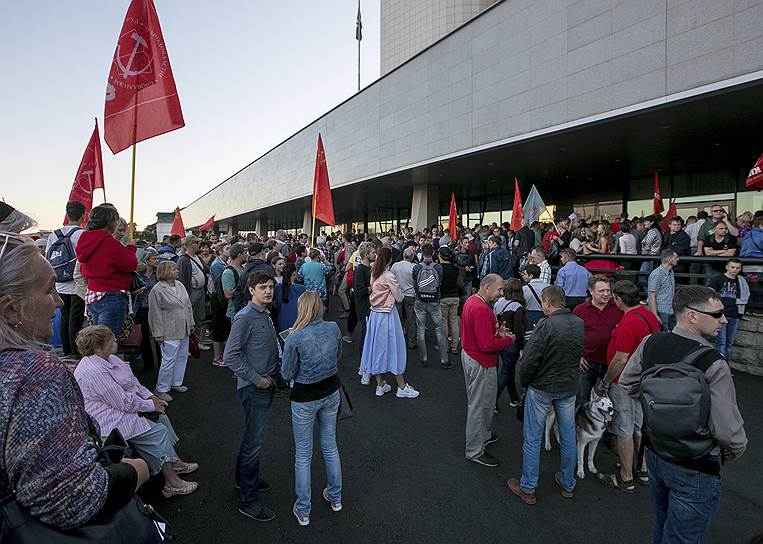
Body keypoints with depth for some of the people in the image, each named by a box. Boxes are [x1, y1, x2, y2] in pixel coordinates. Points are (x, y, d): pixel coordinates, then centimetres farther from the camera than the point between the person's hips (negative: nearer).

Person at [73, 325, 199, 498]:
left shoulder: (109, 358, 3)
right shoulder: (94, 372, -28)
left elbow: (132, 381, 12)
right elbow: (124, 403, -26)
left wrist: (150, 396, 1)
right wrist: (151, 405, -14)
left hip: (124, 406, 10)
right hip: (111, 421, -10)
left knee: (161, 416, 7)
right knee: (158, 432, -13)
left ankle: (174, 461, 16)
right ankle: (172, 483, -4)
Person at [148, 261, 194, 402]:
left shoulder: (179, 285, 8)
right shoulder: (157, 290, -14)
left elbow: (188, 305, 15)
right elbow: (155, 314, -14)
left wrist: (191, 323, 15)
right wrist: (159, 335, -14)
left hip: (184, 331, 8)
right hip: (170, 333, -7)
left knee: (182, 357, 15)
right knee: (169, 360, -3)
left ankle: (176, 383, 31)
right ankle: (161, 389, 12)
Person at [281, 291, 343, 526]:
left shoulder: (295, 338, -24)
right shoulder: (334, 328, -11)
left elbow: (287, 374, -12)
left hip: (305, 398, -4)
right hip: (331, 392, 4)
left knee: (303, 455, 13)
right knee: (330, 446, 22)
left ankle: (303, 511, 29)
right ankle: (335, 497, 40)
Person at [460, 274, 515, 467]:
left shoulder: (472, 300, 5)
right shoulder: (481, 310, -28)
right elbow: (487, 345, -30)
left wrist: (497, 330, 3)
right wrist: (508, 339, -16)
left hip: (469, 356, 11)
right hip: (481, 364, -11)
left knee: (477, 402, 25)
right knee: (480, 406, 3)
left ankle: (483, 435, 44)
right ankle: (475, 451, 17)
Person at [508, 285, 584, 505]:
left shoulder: (546, 325, -24)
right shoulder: (580, 323, -3)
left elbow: (530, 360, -22)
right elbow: (578, 354, 9)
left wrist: (524, 382, -5)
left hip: (542, 388, -6)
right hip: (569, 388, 6)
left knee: (532, 438, 7)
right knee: (568, 437, 19)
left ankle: (528, 488, 18)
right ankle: (567, 485, 34)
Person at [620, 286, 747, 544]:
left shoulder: (650, 344, -9)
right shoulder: (714, 364, -26)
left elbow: (626, 384, 4)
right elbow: (728, 429, -22)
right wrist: (735, 451, 0)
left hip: (654, 453, 6)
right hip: (693, 470, -6)